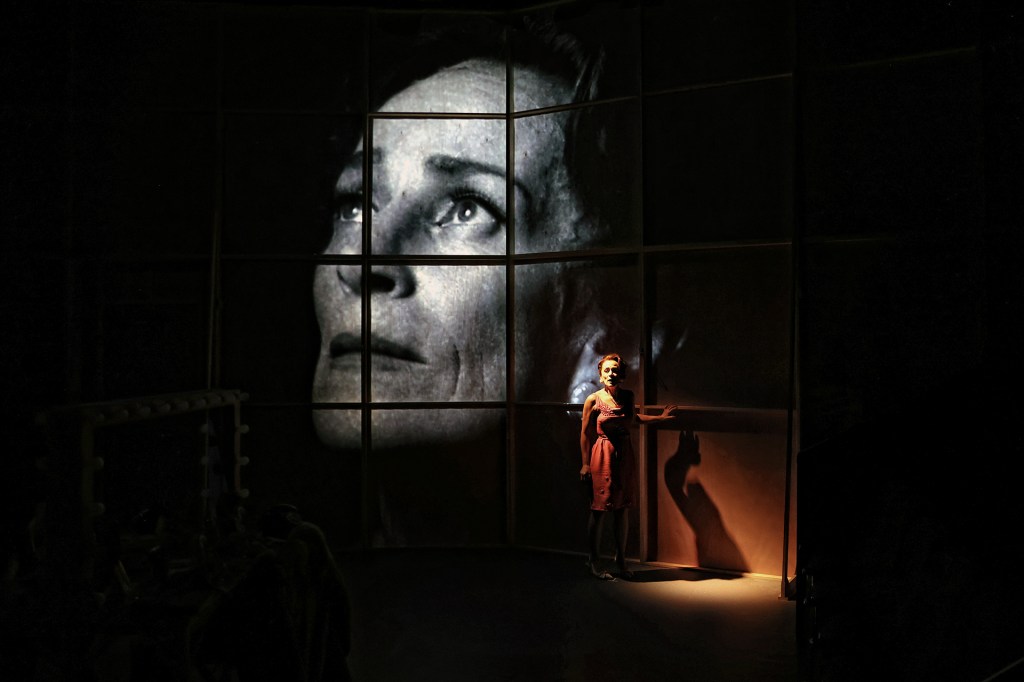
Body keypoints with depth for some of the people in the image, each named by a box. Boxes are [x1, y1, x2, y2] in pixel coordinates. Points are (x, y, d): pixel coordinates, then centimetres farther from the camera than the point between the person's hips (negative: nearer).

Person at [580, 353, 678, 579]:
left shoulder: (628, 397, 3)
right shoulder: (593, 400, -10)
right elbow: (585, 433, -4)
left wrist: (660, 417, 27)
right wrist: (585, 463, -5)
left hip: (624, 456, 5)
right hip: (602, 456, -4)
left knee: (621, 508, 10)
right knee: (599, 509, -1)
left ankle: (620, 559, 21)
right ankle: (593, 561, 12)